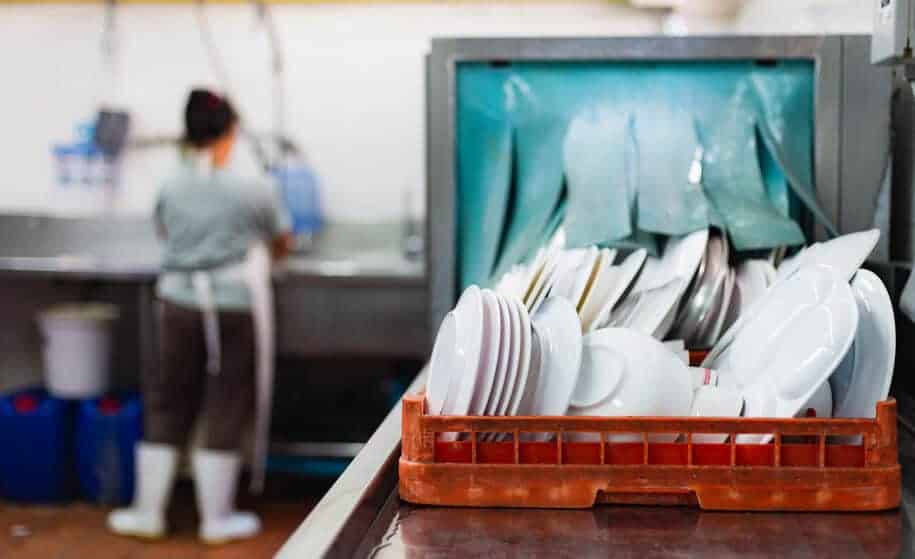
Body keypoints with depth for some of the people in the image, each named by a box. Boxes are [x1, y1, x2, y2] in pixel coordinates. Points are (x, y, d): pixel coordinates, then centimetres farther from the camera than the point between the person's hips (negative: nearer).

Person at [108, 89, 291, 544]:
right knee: (225, 410, 6)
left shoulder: (171, 188, 2)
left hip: (180, 305, 4)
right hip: (235, 306, -3)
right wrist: (260, 250, 31)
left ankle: (147, 511, 21)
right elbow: (281, 243, 9)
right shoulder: (251, 191, -8)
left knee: (167, 405, 13)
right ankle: (217, 519, 15)